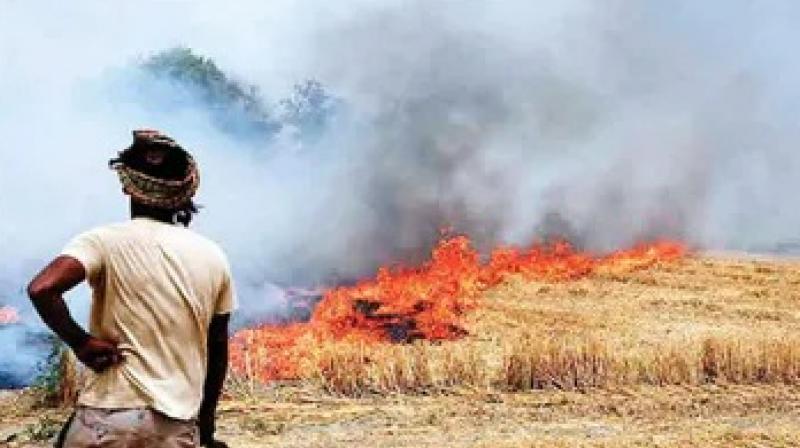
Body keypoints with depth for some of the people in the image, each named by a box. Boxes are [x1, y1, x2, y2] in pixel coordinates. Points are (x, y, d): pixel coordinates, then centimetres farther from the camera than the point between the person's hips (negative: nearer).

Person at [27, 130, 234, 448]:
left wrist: (80, 342, -10)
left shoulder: (106, 241, -6)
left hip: (110, 415, -3)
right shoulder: (213, 256, 6)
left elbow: (41, 289, -24)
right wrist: (206, 417, 22)